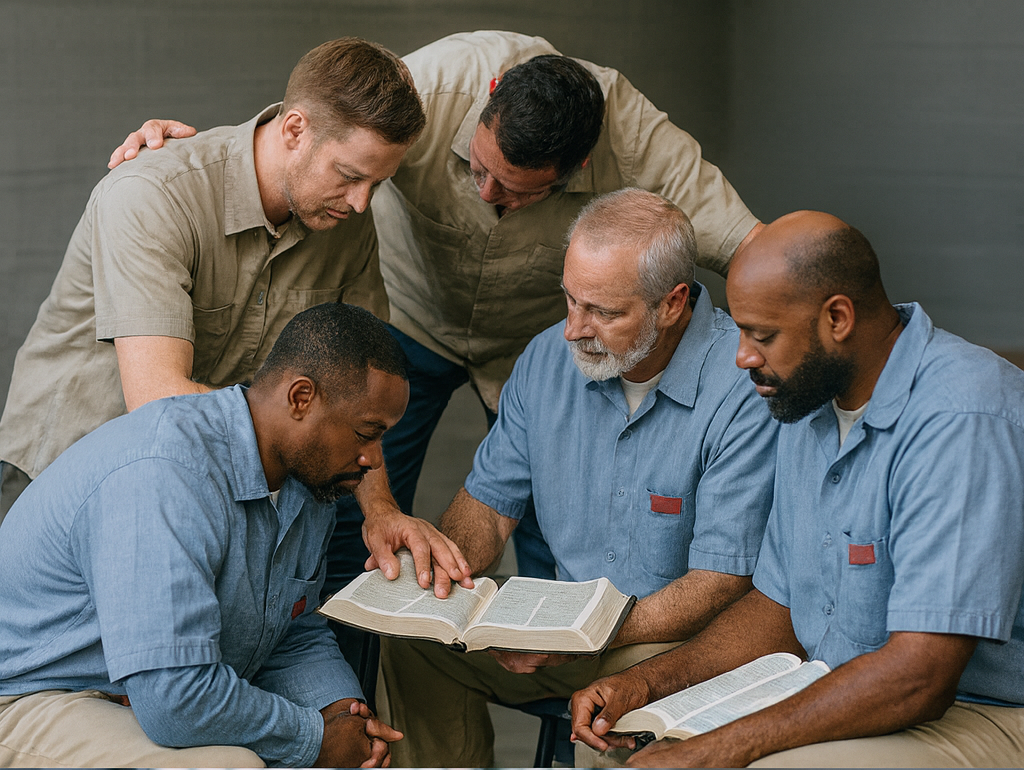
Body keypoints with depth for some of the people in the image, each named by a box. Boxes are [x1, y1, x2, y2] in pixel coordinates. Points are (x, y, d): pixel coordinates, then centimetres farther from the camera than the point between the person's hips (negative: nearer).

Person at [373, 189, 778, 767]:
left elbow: (722, 584, -22)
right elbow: (489, 502, 11)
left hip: (681, 636, -6)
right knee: (412, 642, -10)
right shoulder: (549, 358, 1)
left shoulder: (746, 392, -21)